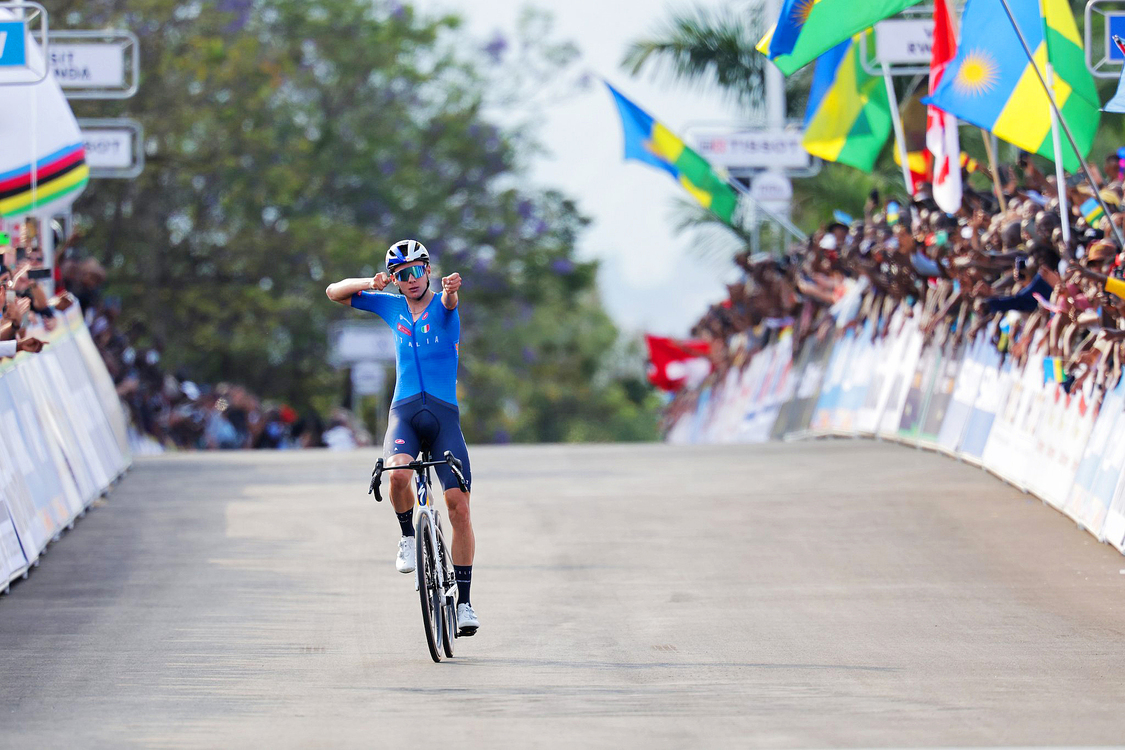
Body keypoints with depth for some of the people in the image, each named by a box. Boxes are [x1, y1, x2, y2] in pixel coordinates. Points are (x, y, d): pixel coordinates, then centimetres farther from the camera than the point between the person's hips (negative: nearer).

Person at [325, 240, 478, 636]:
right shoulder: (392, 306, 13)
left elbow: (449, 301, -21)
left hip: (444, 414, -1)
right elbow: (334, 292, 13)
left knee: (458, 505, -10)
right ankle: (408, 535, -2)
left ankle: (464, 600, -2)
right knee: (398, 474, -31)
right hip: (404, 411, 1)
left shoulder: (441, 305, 4)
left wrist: (453, 288, -47)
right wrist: (371, 284, -7)